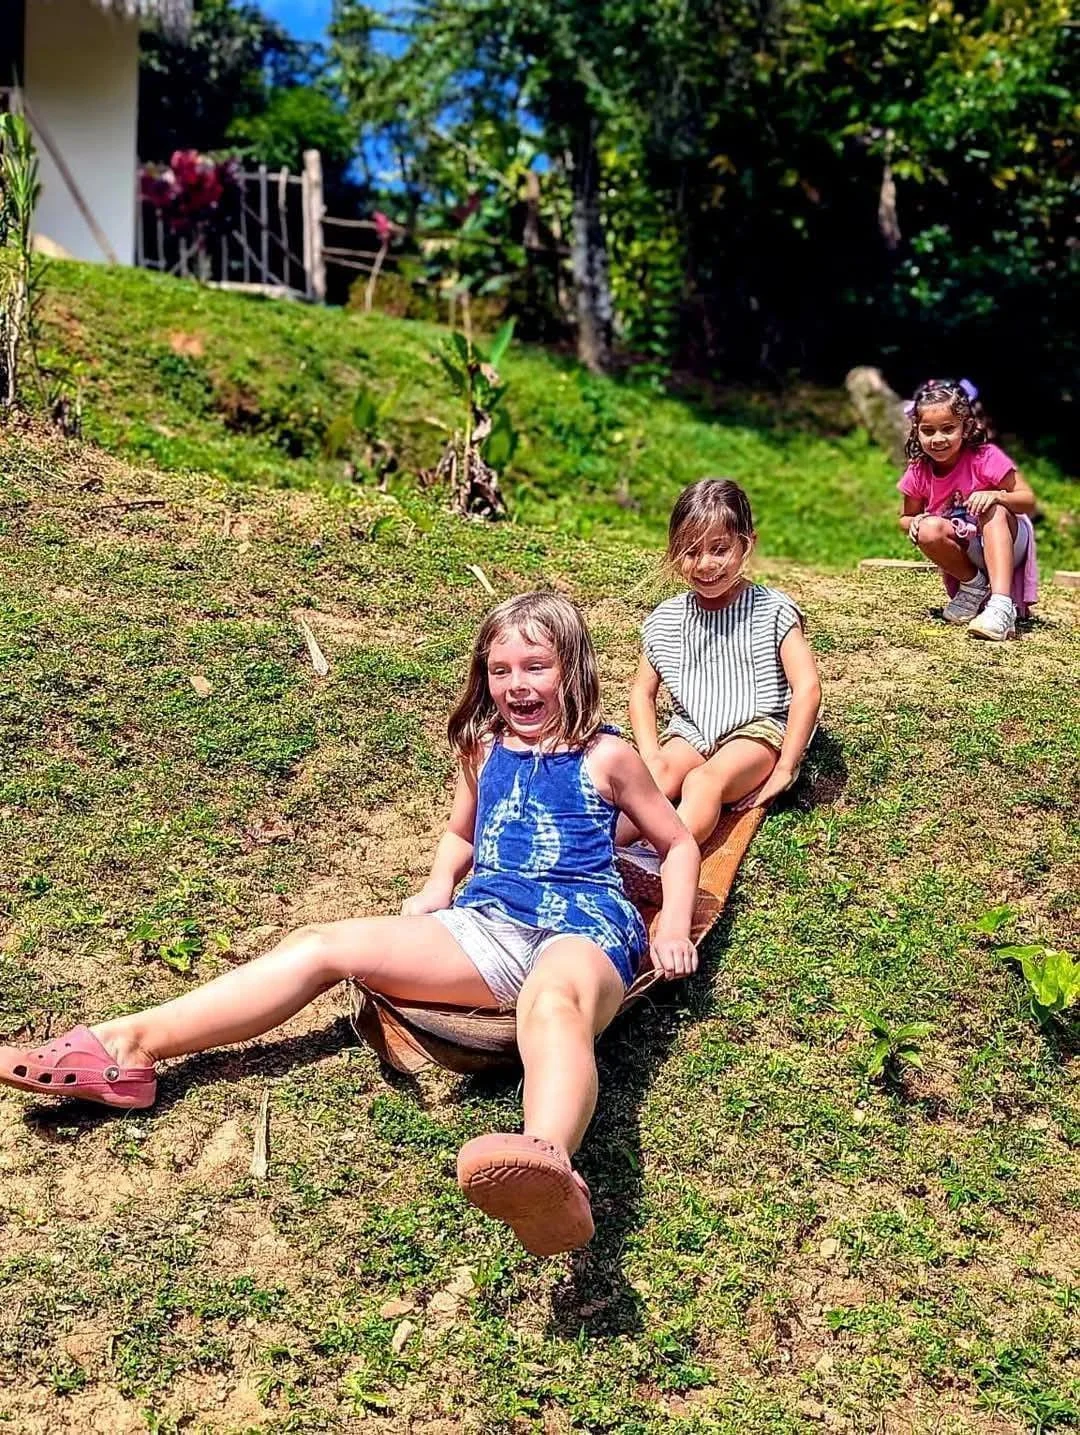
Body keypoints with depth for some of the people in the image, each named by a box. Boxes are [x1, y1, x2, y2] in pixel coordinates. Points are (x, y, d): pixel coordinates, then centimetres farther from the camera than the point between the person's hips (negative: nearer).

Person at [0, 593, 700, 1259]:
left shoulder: (606, 757, 8)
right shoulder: (484, 750, 19)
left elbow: (680, 843, 17)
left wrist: (674, 930, 2)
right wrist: (438, 887, 15)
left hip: (583, 929, -5)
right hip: (487, 923, 6)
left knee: (552, 1004, -44)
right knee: (324, 944, -12)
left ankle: (550, 1167, -79)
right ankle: (126, 1048, -16)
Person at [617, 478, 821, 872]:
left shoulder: (772, 611, -5)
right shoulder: (666, 621, 7)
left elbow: (807, 688, -12)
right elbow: (643, 691, 15)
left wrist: (785, 768, -16)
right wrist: (650, 755, -3)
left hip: (756, 729, -4)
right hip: (691, 730, 5)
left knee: (704, 779, -33)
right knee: (659, 774, -28)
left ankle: (659, 859, -60)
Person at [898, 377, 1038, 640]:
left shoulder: (985, 458, -19)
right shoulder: (918, 473, -9)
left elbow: (1029, 501, -17)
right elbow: (906, 516, 6)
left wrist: (995, 495, -38)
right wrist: (914, 523, -19)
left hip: (1005, 545, -2)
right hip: (965, 554, 3)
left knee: (994, 509, -34)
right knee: (929, 530, -27)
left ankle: (1002, 604, -46)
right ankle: (975, 587, -4)